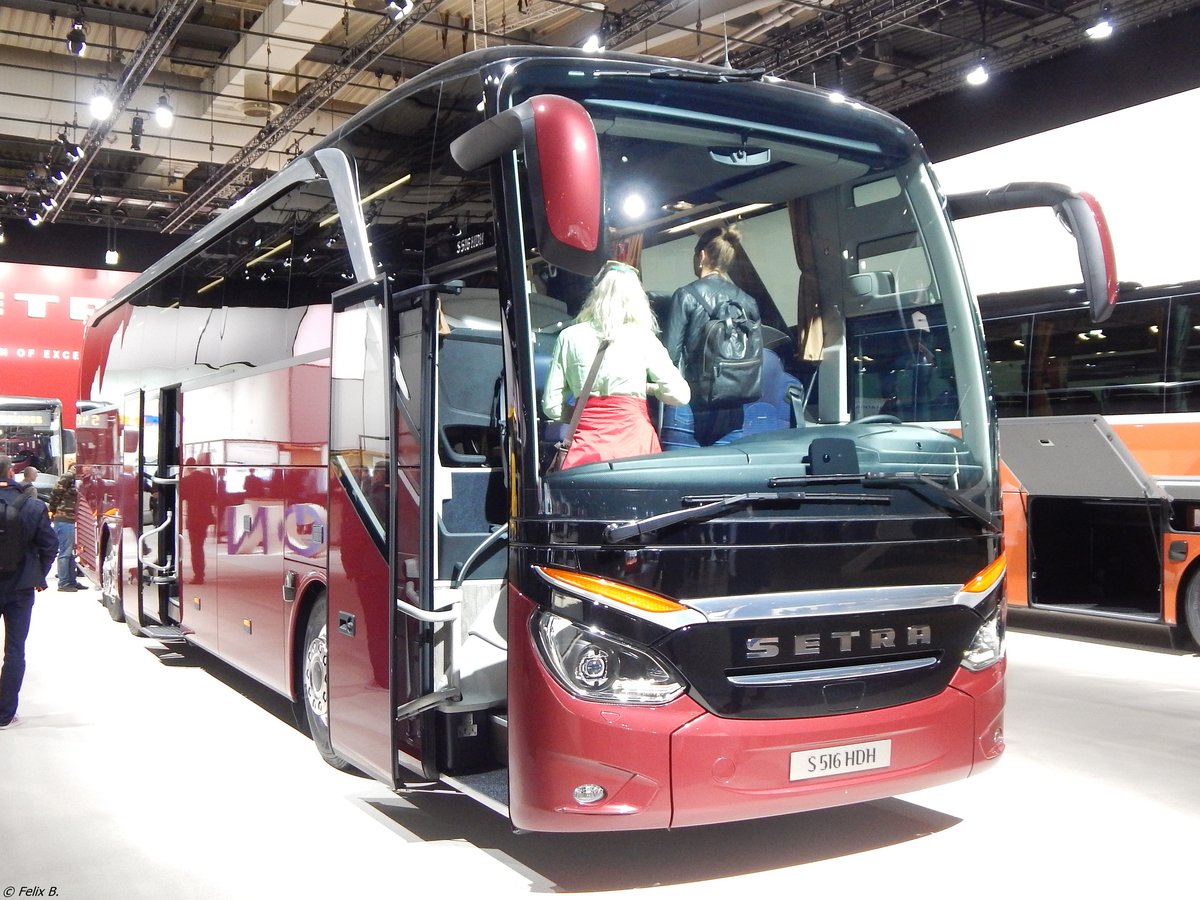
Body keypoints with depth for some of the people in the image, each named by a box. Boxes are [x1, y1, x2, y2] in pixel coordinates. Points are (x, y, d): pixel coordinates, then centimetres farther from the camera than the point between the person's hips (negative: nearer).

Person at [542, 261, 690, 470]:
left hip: (586, 445, 1)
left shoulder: (569, 337, 7)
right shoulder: (642, 338, 2)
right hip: (633, 440, -1)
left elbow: (552, 407, 6)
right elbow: (680, 395, 2)